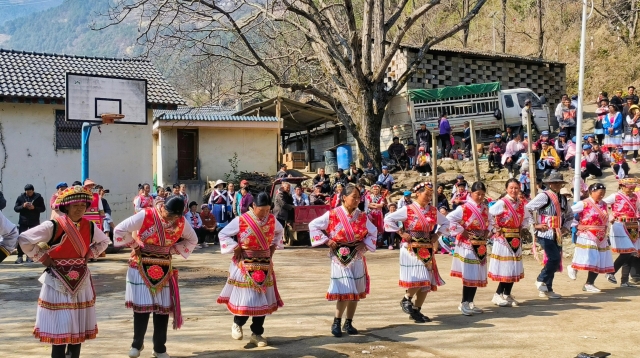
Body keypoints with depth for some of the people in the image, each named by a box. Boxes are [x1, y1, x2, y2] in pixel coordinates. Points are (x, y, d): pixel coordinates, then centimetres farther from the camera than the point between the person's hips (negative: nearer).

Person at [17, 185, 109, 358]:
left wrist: (90, 254, 5)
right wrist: (42, 257, -13)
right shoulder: (54, 226, -15)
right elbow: (24, 239, -17)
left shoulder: (90, 226, 1)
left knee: (79, 326, 11)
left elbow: (104, 241, 20)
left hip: (81, 281, 5)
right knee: (60, 327, -4)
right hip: (58, 282, -5)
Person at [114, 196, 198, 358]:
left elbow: (192, 240, 10)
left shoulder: (181, 222, -6)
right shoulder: (145, 215, -17)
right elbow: (120, 230, -15)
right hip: (141, 266, -3)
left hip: (164, 268, 3)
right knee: (141, 306, -1)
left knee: (163, 307, 4)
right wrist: (136, 245, -12)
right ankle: (137, 344, 20)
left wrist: (172, 250, -1)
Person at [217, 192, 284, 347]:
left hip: (264, 264, 4)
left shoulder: (272, 220, 1)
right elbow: (223, 234, -5)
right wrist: (235, 248, -13)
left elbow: (280, 232, 22)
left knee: (263, 298, 6)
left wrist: (273, 246, 9)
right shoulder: (241, 220, -13)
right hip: (245, 264, -4)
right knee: (246, 297, -4)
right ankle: (237, 324, 25)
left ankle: (257, 333, 17)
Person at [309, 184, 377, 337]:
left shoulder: (362, 217, 2)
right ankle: (336, 323, 5)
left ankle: (348, 323, 22)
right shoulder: (332, 215, -9)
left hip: (357, 258, 5)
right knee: (345, 292, -11)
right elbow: (313, 225, -3)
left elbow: (373, 232, 15)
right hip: (340, 258, -4)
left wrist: (365, 244, -1)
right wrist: (326, 241, -10)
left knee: (356, 292, 8)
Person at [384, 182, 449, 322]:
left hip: (427, 250, 6)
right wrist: (401, 233, -12)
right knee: (418, 280, -15)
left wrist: (437, 234, 6)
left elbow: (445, 223, 22)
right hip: (411, 250, -6)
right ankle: (406, 299, 13)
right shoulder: (408, 210, -6)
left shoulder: (433, 211, 8)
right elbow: (388, 219, -8)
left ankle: (416, 310, 17)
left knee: (427, 282, 5)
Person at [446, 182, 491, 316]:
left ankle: (470, 302, 21)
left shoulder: (485, 208, 8)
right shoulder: (464, 208, -14)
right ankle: (464, 303, 6)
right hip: (467, 245, -7)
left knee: (478, 275, 11)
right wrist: (461, 231, -18)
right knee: (469, 275, -5)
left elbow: (488, 222, 25)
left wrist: (487, 231, 4)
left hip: (481, 245, 7)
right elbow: (449, 219, -21)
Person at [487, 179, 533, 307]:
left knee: (514, 268, 10)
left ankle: (507, 294, 20)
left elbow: (528, 217, 24)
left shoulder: (521, 204, 7)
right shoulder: (502, 203, -14)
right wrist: (496, 229, -17)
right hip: (504, 238, -7)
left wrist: (523, 228, 9)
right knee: (506, 268, -6)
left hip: (516, 238, 7)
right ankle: (498, 295, 5)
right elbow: (488, 215, -24)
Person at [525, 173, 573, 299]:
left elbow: (570, 215, 31)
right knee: (555, 258, -17)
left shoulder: (563, 199, 15)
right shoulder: (544, 196, -9)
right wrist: (535, 225, -13)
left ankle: (547, 289, 17)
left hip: (557, 235, 8)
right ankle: (541, 280, 4)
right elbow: (527, 209, -15)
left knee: (555, 262, 8)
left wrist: (566, 227, 15)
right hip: (545, 234, -8)